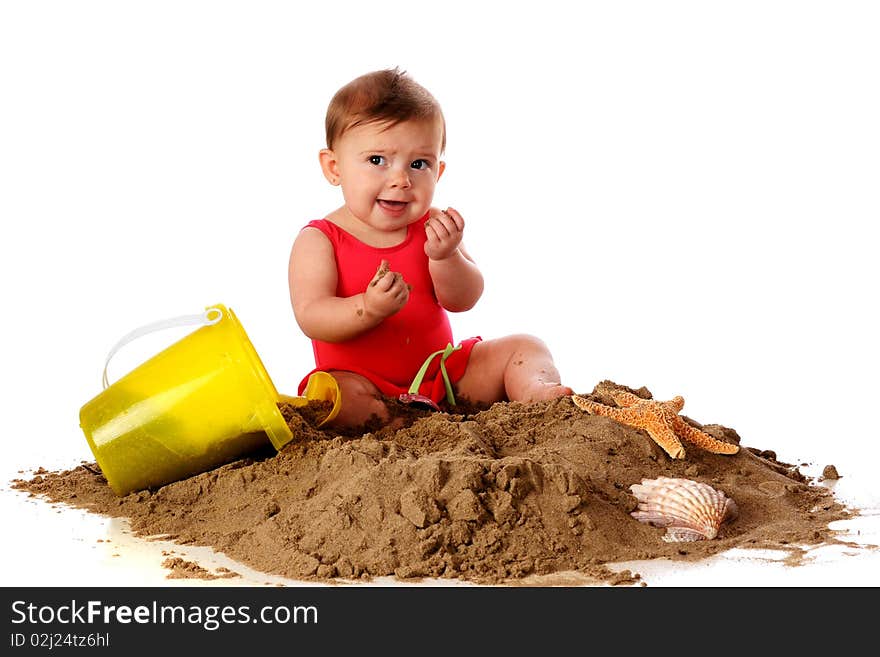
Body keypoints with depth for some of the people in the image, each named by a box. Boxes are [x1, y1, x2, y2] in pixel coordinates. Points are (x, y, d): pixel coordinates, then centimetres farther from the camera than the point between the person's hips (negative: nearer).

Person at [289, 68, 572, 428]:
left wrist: (445, 257, -25)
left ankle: (535, 391, -27)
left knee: (524, 347, -2)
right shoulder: (318, 240, -8)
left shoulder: (433, 228, 3)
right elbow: (311, 319, -19)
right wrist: (368, 309, -37)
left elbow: (462, 300, -4)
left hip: (442, 370, 5)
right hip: (363, 380, -4)